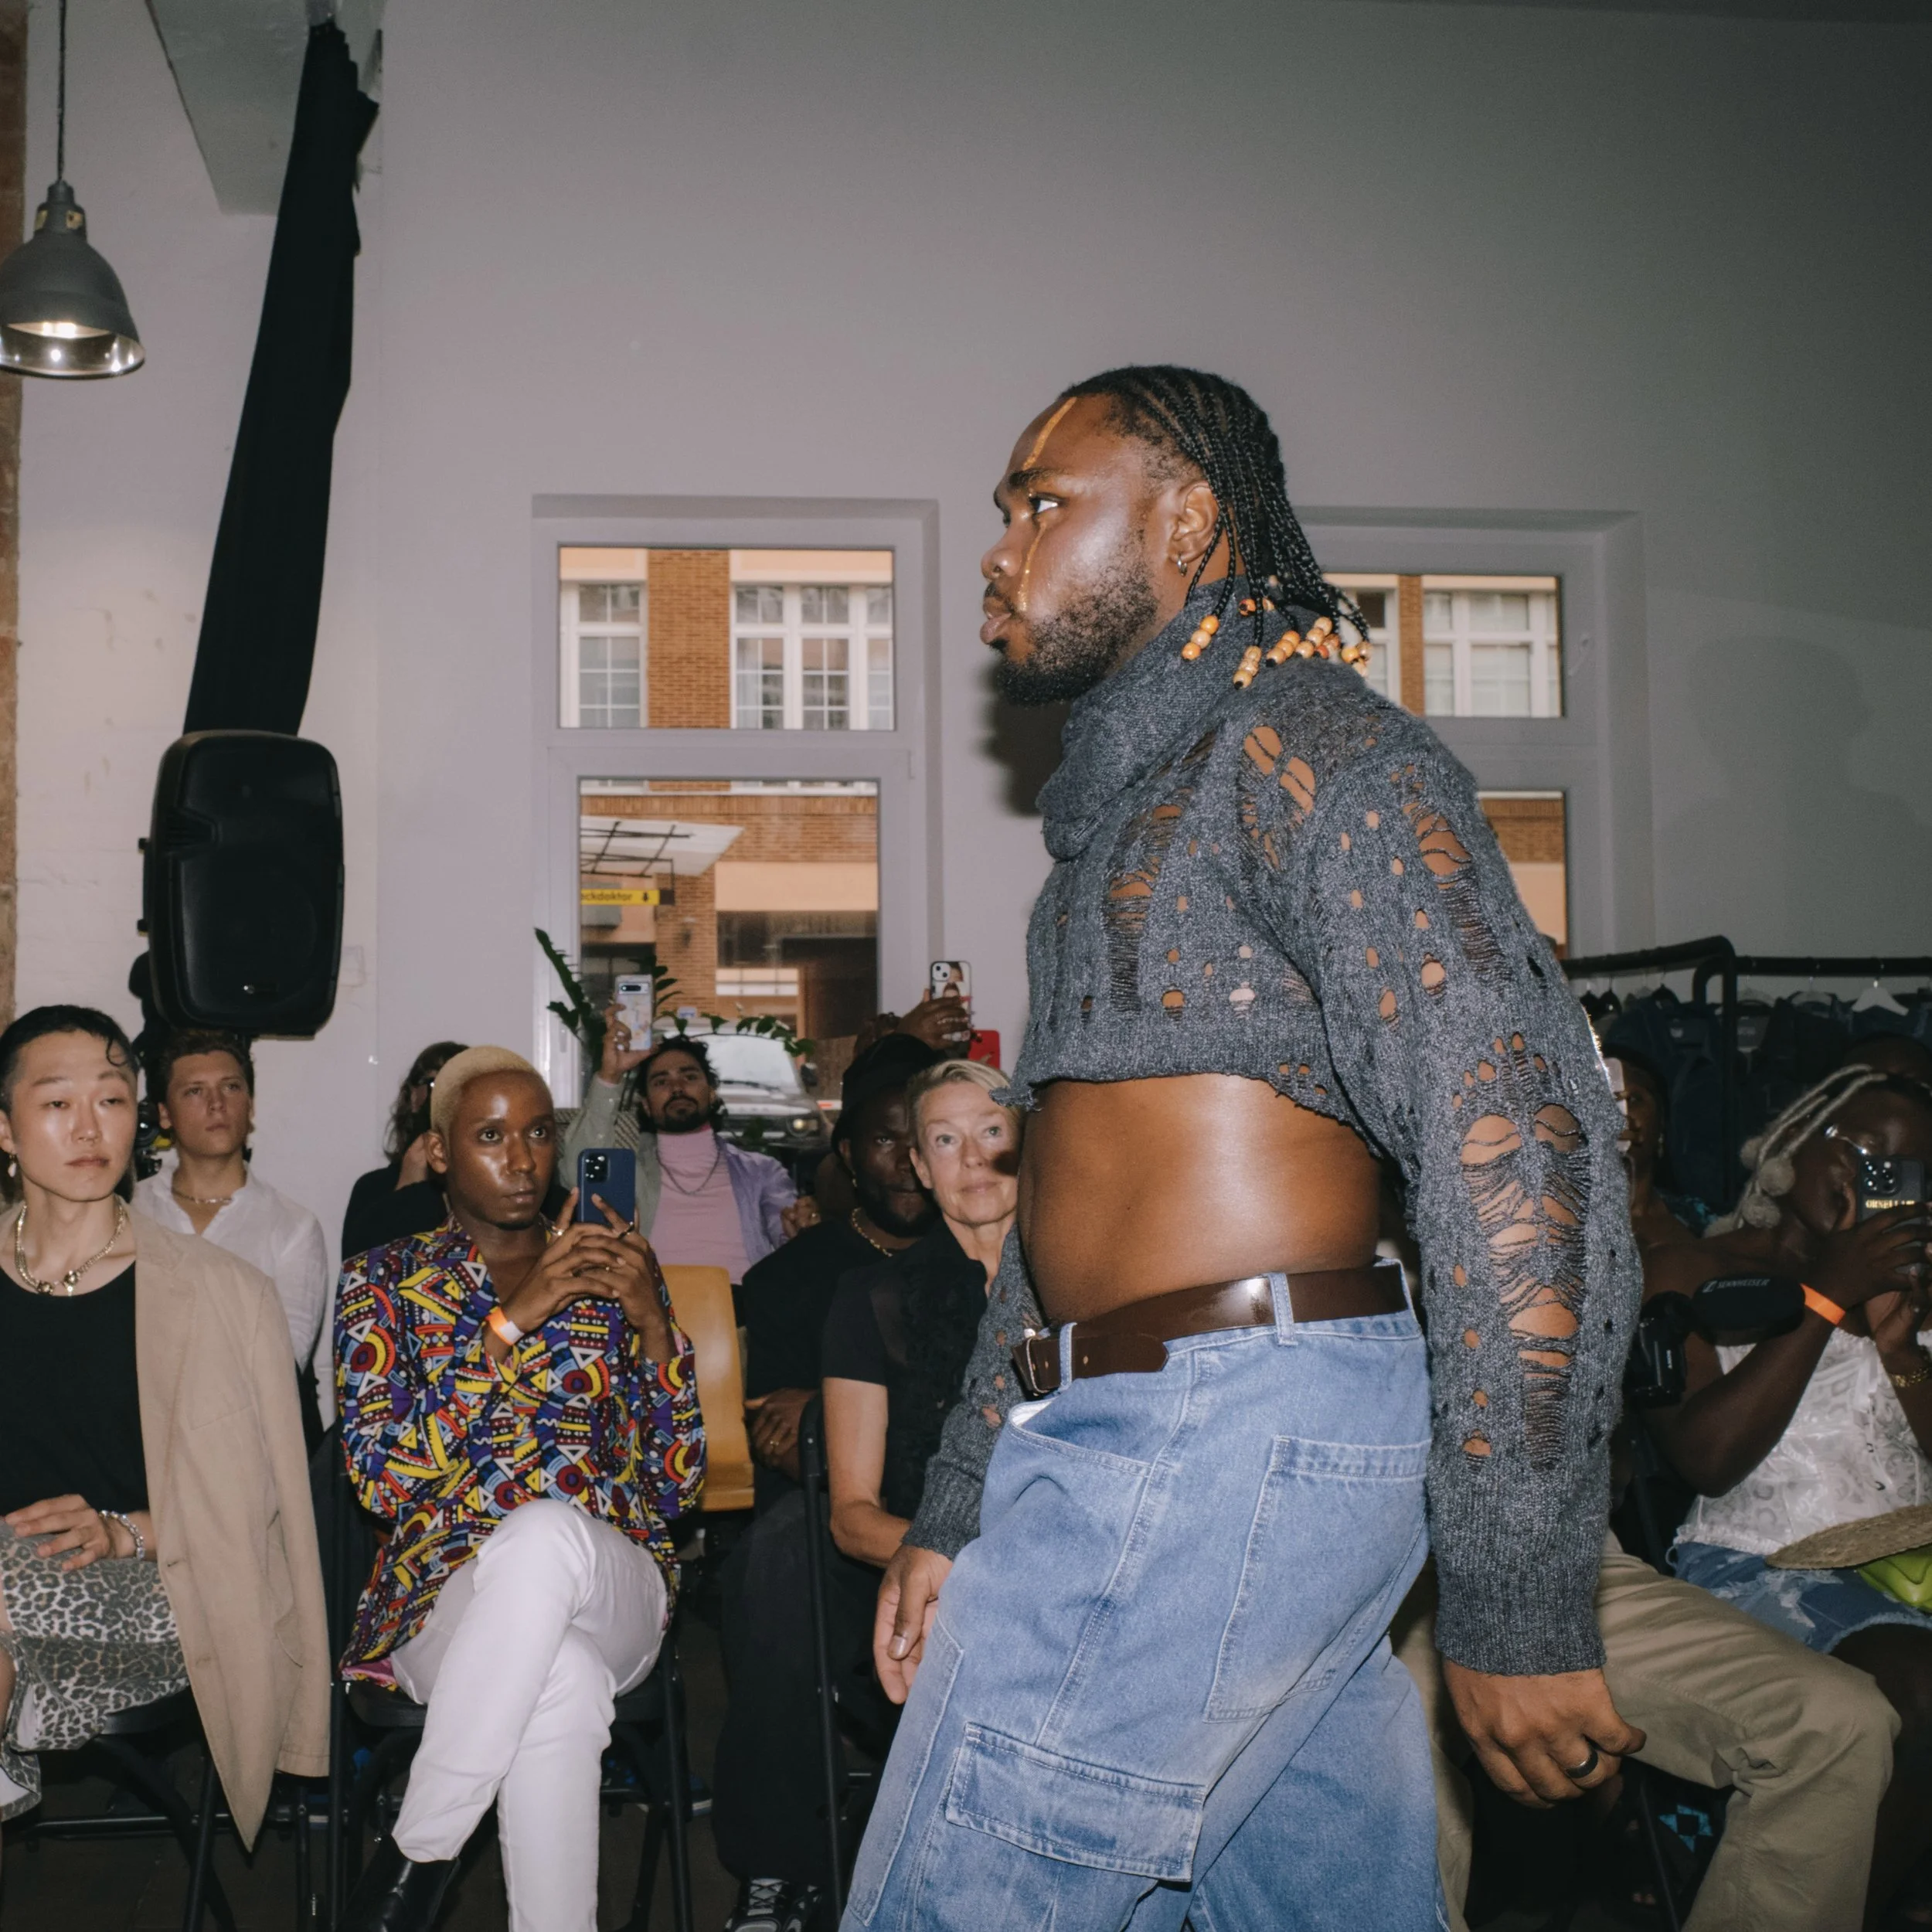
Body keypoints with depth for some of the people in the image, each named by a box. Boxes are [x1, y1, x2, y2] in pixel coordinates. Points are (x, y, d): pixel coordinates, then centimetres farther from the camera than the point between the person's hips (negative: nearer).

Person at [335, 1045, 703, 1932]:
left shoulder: (614, 1275, 12)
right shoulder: (384, 1283, 9)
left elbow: (675, 1485, 6)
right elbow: (380, 1475, -7)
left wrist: (651, 1318, -9)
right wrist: (513, 1319, -14)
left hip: (611, 1586, 2)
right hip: (447, 1589, -1)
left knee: (545, 1534, -37)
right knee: (562, 1679, -38)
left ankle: (415, 1855, -25)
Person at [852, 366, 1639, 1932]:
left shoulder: (1306, 744, -8)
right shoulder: (1127, 806, 23)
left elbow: (1518, 1140, -17)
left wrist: (1520, 1609, -18)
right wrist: (957, 1513, 22)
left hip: (1230, 1440, -9)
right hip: (1134, 1438, 9)